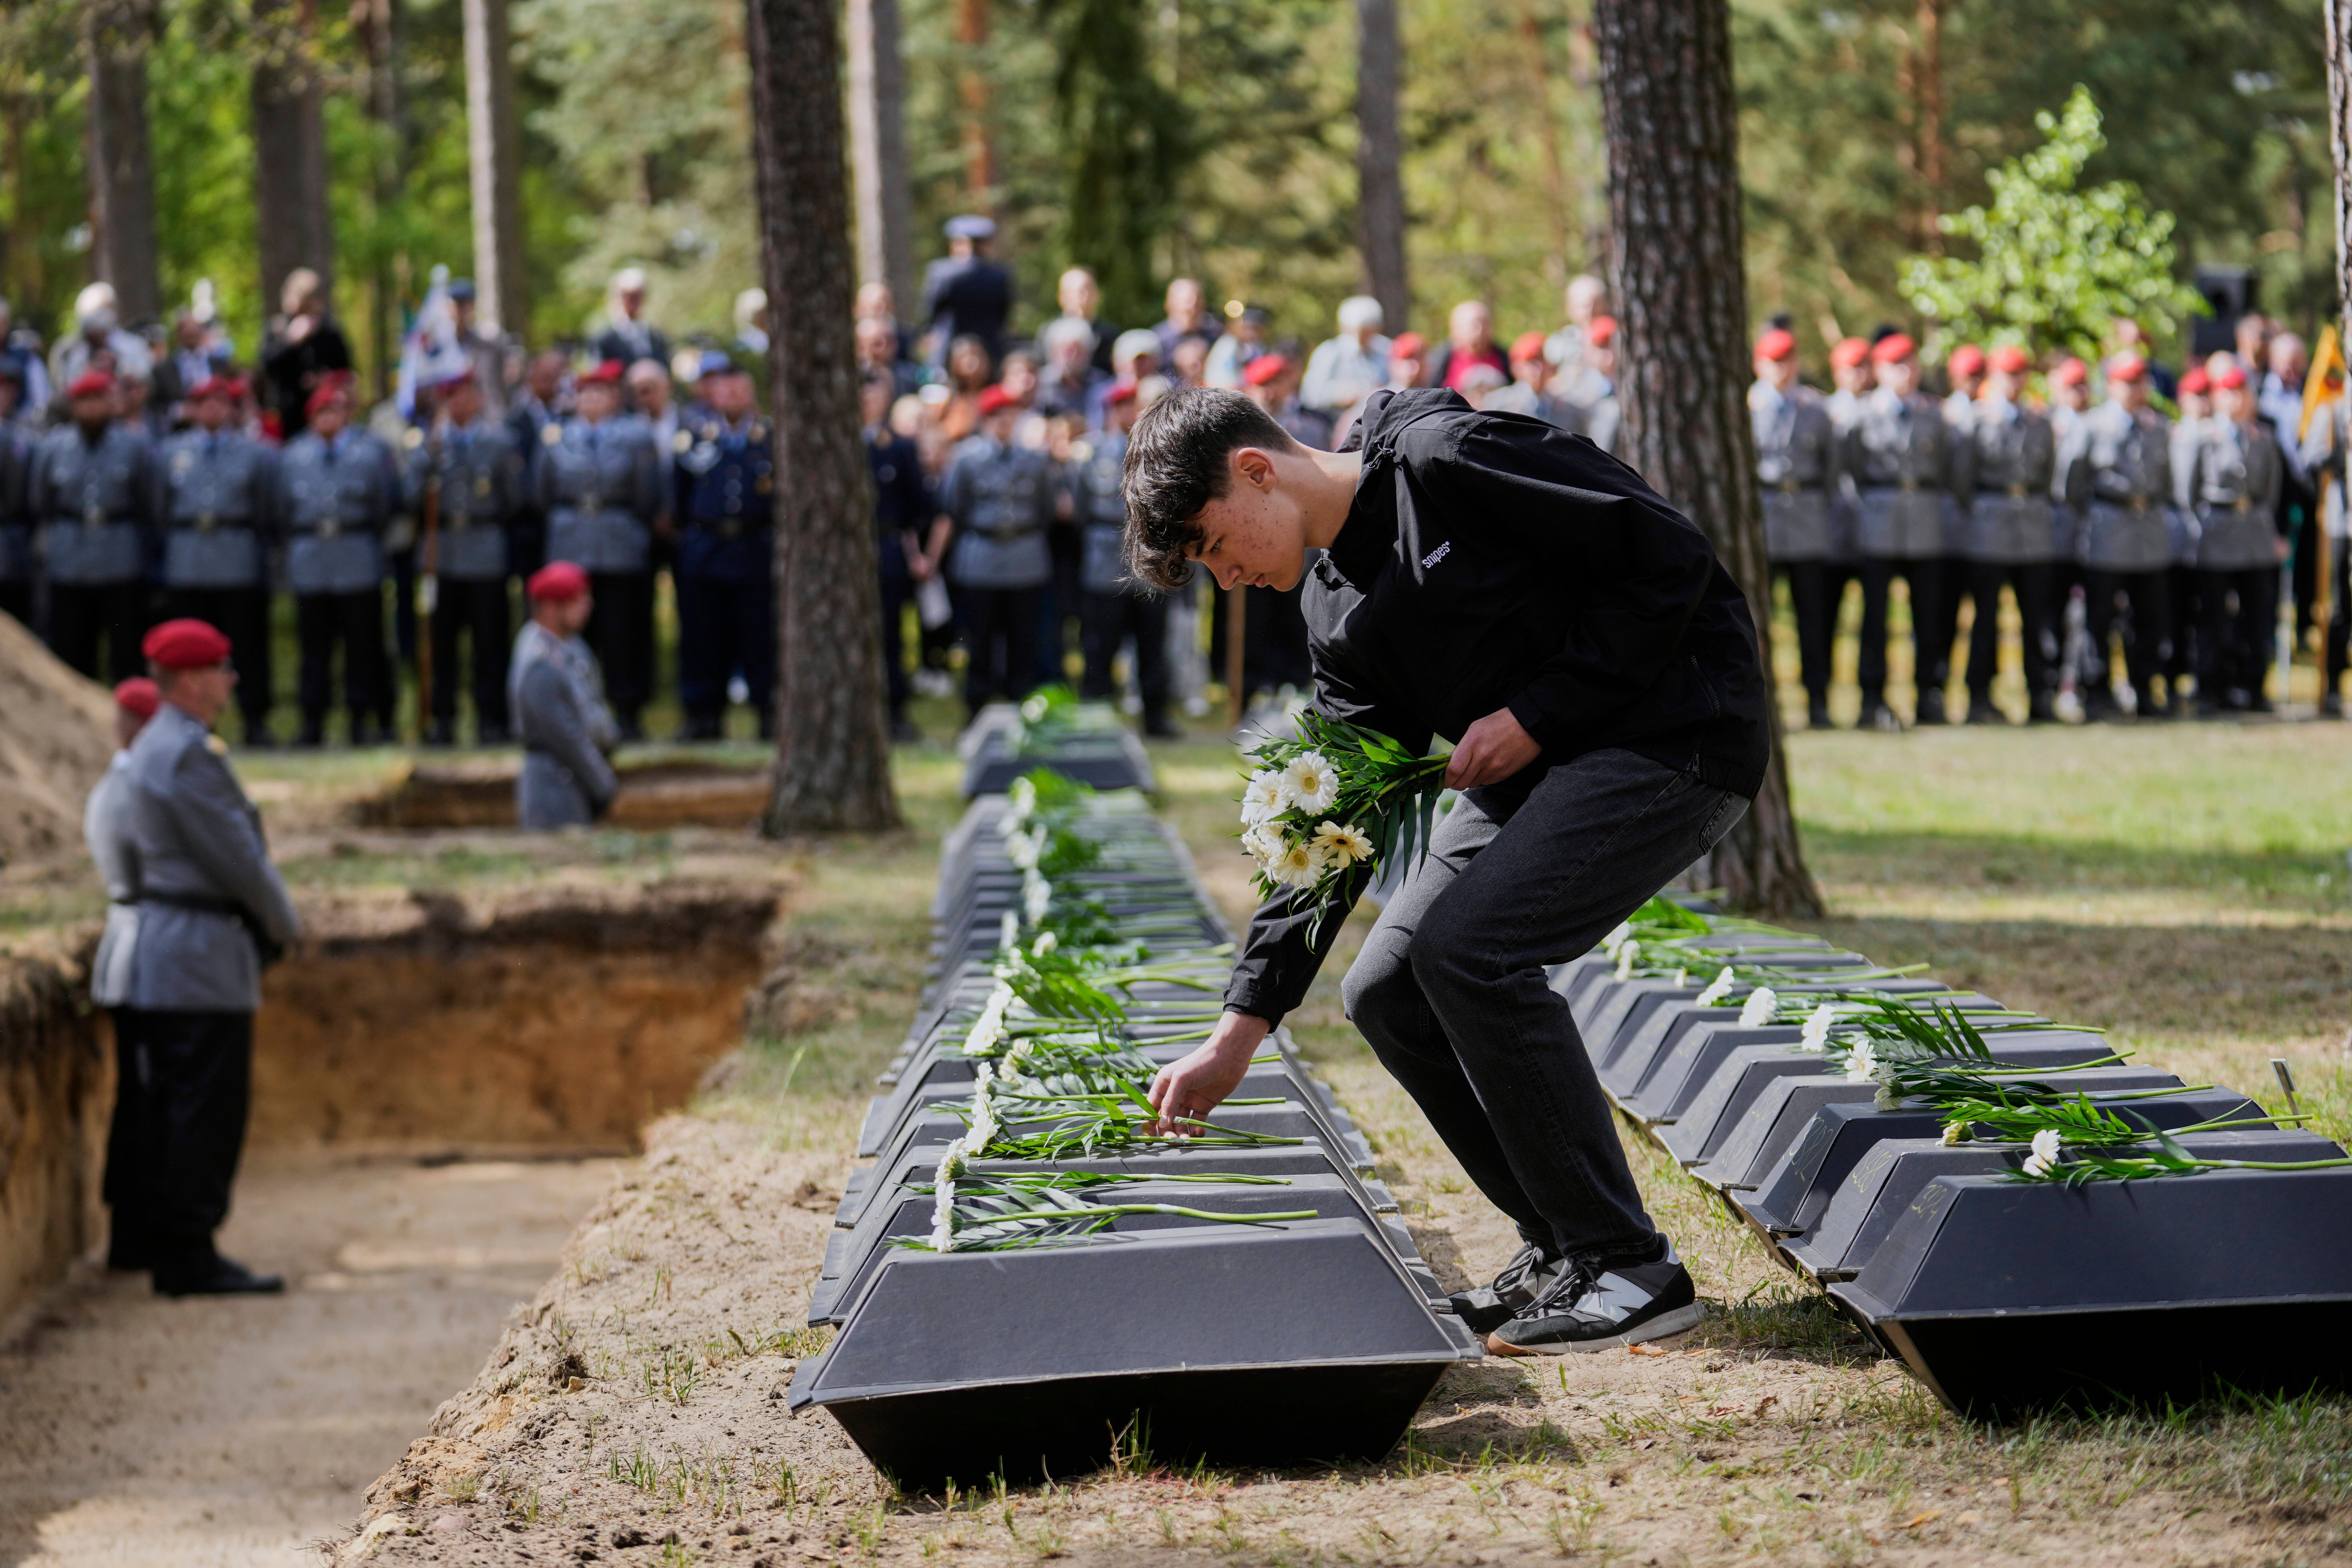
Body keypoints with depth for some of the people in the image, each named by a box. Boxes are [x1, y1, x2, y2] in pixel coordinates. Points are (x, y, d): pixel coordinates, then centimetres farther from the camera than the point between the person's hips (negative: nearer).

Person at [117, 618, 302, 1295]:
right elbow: (238, 858, -18)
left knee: (168, 1107, 14)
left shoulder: (151, 749, 16)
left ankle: (151, 1240, 19)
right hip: (205, 958, -11)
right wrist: (284, 925, -2)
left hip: (160, 955, 11)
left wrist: (268, 922, 15)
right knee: (206, 1110, -7)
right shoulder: (188, 756, -17)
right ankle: (189, 1257, -5)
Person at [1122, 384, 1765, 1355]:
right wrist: (1240, 1032, 8)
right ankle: (1562, 1248, 12)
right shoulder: (1341, 610, 10)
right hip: (1542, 766, 9)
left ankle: (1630, 1269, -13)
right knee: (1389, 990, 1)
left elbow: (1669, 558, -18)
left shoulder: (1445, 459, -16)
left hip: (1675, 733, -9)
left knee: (1467, 948, -22)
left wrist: (1535, 713, -17)